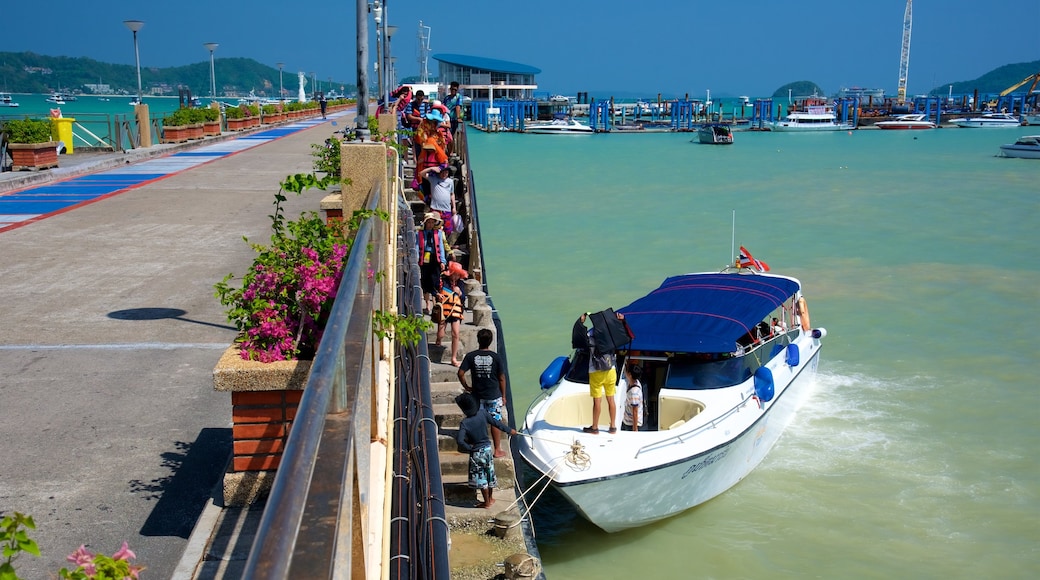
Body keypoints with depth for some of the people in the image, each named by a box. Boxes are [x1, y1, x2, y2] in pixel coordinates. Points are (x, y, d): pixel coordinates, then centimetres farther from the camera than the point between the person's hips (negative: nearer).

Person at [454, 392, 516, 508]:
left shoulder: (464, 423, -23)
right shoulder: (482, 413, -11)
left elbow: (460, 440, -31)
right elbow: (496, 423, -1)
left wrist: (468, 447, -12)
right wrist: (509, 430, 12)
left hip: (476, 452, -5)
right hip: (487, 448, 5)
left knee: (480, 477, 10)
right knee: (490, 473, 20)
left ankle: (486, 502, 19)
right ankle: (490, 498, 35)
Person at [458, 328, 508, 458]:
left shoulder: (471, 356, -9)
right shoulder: (495, 357, -10)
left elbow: (461, 373, -13)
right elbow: (501, 378, -5)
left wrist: (466, 387, 2)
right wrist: (503, 396, 5)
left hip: (477, 396, 1)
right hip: (494, 396, -1)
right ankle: (497, 450, 14)